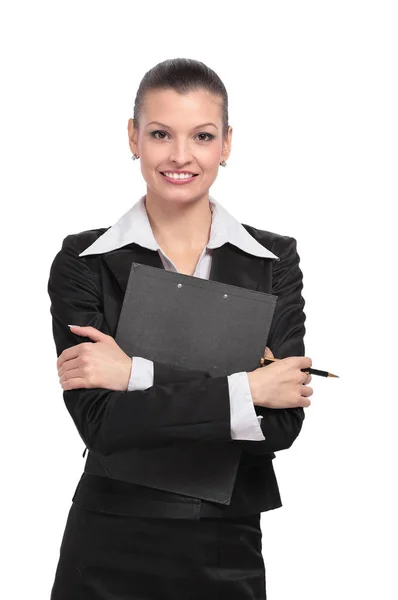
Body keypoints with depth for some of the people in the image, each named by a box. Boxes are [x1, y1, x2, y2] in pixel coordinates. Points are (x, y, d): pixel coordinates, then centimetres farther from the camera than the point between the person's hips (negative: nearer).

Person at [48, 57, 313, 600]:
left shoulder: (275, 260, 0)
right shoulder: (83, 261, -4)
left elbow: (283, 422, -12)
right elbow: (101, 424, -15)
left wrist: (139, 375, -17)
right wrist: (246, 389, -17)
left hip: (230, 554, 1)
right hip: (111, 555, -1)